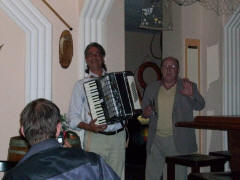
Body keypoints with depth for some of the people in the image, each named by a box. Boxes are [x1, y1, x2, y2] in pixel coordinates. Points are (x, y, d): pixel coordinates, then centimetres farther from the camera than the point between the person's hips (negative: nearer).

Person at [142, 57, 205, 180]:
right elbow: (143, 108, 17)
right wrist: (146, 112, -7)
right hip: (156, 140, 3)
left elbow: (200, 106, -7)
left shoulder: (188, 87, 2)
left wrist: (191, 95, -27)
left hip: (178, 141, -3)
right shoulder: (151, 88, 11)